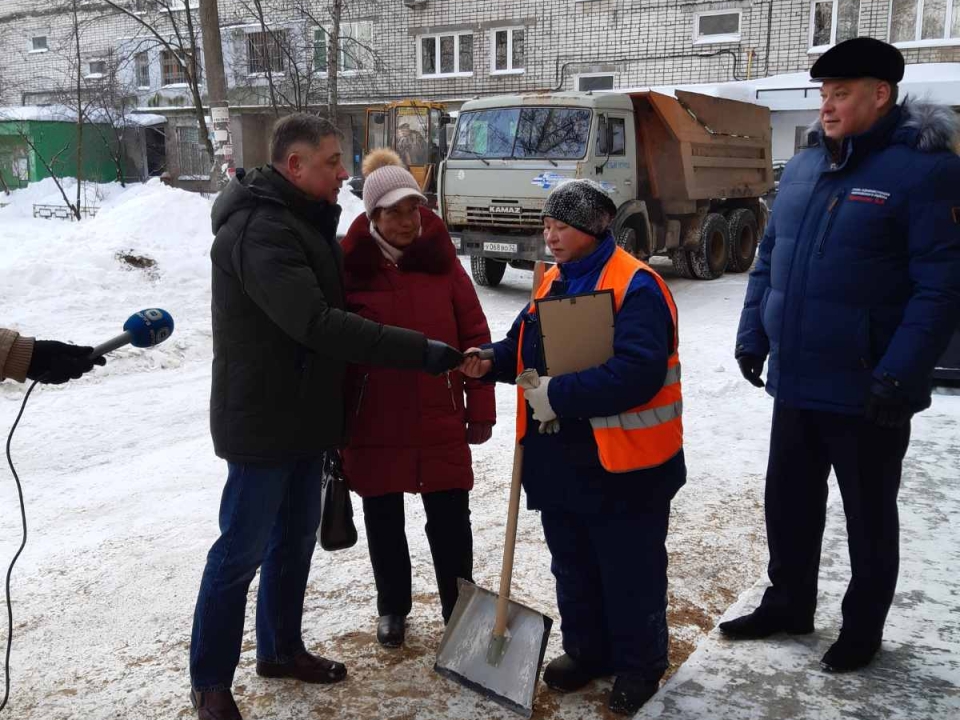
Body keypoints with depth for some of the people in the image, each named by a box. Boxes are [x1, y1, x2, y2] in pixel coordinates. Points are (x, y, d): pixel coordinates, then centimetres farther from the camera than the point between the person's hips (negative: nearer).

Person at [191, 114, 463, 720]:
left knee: (296, 538, 19)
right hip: (264, 420, -9)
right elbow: (315, 323, -31)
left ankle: (281, 648, 36)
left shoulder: (303, 219, 12)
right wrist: (420, 351, -32)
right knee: (242, 550, 2)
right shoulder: (258, 230, -22)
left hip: (305, 415, 9)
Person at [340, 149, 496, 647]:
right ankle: (392, 609, 35)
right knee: (383, 518, 14)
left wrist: (480, 409, 1)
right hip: (374, 421, 0)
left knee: (450, 518, 6)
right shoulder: (350, 265, -5)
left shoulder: (440, 258, 0)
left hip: (440, 419, 1)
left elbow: (474, 335, 2)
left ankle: (459, 608, 26)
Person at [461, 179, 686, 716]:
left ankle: (639, 666, 27)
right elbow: (527, 350, 16)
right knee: (573, 566, 20)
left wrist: (558, 395, -26)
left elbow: (637, 372, -28)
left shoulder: (636, 287, -17)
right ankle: (587, 650, 39)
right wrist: (492, 361, -5)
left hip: (623, 466, -8)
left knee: (630, 572, 8)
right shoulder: (553, 283, 9)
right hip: (560, 461, 8)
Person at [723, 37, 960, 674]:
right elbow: (769, 260, 15)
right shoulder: (804, 167, 8)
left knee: (868, 516, 12)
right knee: (788, 503, 19)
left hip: (867, 393, -6)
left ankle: (863, 629, 31)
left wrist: (899, 376, -23)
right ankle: (788, 604, 39)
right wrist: (753, 337, 9)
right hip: (795, 383, 7)